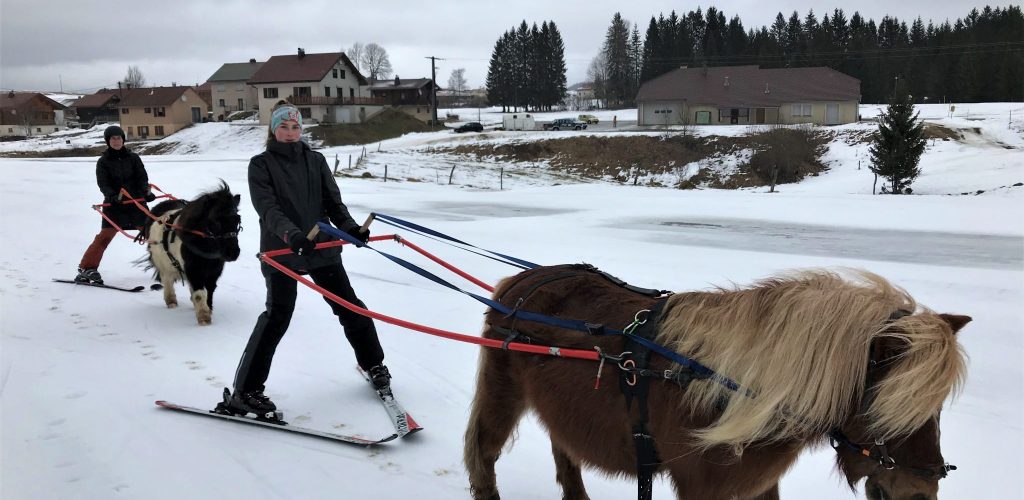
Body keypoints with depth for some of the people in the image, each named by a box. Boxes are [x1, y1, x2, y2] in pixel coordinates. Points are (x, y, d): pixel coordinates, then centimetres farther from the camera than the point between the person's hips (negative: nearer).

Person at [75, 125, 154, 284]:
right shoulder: (103, 161, 3)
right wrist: (112, 196, -26)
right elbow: (103, 184, -6)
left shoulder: (133, 158, 6)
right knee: (104, 236, -7)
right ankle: (87, 268, 1)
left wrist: (146, 192, -21)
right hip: (114, 205, -1)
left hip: (136, 202, 2)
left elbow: (142, 177, -1)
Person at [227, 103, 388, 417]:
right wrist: (291, 233, -33)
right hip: (281, 251, -4)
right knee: (277, 315, -13)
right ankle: (244, 391, -5)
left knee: (350, 307, 9)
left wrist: (349, 227, -16)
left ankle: (373, 364, 31)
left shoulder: (316, 161, 10)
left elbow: (333, 201, 5)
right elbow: (267, 208, -14)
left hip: (321, 248, 4)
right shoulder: (261, 164, 0)